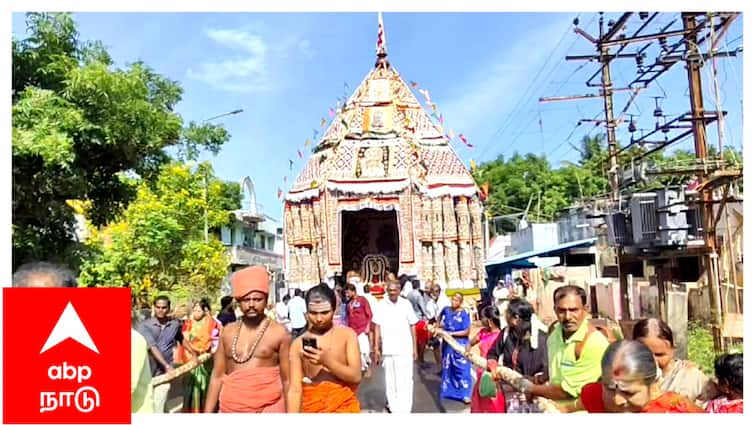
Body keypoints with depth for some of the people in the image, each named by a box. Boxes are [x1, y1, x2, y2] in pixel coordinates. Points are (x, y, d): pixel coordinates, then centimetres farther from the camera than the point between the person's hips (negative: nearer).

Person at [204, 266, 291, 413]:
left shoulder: (279, 332, -6)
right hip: (230, 408, 4)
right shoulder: (228, 332, 6)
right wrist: (207, 413, 7)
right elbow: (217, 377, 10)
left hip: (268, 408, -3)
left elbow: (287, 380, -4)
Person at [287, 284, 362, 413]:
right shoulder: (298, 344, -2)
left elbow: (356, 377, -9)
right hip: (312, 408, 1)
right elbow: (295, 389, -4)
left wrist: (327, 361, -21)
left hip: (345, 407, -1)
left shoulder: (347, 334, -3)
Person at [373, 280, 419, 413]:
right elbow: (377, 327, 0)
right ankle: (392, 405, 26)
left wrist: (415, 348, 3)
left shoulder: (406, 304, -2)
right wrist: (376, 348, -3)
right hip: (388, 349, 0)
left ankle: (405, 409, 8)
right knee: (390, 379, 11)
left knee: (405, 379, 1)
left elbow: (412, 327, 3)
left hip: (405, 348, 0)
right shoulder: (381, 305, -3)